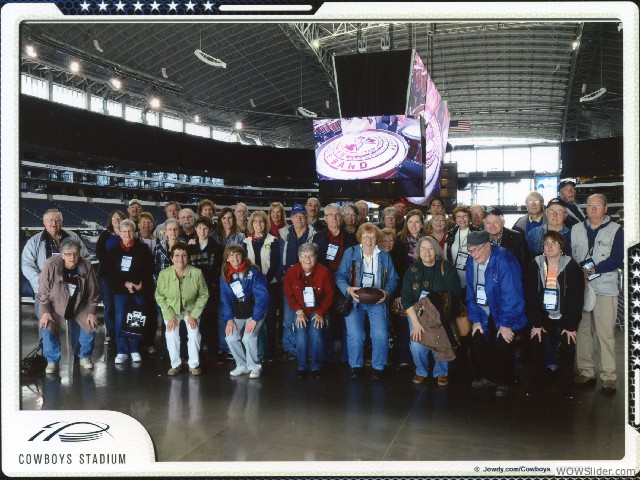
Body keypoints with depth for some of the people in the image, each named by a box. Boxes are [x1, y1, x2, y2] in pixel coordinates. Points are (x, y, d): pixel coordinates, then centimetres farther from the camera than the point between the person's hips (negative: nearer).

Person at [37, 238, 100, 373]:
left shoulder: (86, 266, -16)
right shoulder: (51, 265, -22)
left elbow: (93, 292, -5)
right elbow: (43, 291, -13)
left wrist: (91, 312, -6)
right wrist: (45, 312, -16)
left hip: (79, 307, 2)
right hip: (55, 306, -1)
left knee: (89, 327, -11)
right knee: (47, 328, -20)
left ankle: (84, 356, 15)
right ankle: (52, 360, 1)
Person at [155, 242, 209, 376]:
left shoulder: (197, 273, -25)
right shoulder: (164, 274, -23)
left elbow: (204, 295, -12)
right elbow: (159, 296, -9)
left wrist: (194, 315, -16)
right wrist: (170, 316, -15)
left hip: (191, 309, 0)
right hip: (171, 309, 1)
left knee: (194, 334, -14)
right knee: (171, 335, -12)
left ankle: (194, 365, 5)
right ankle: (175, 365, 8)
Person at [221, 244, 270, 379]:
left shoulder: (253, 271, -14)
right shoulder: (224, 275, 1)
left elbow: (262, 295, -18)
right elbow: (225, 298, 4)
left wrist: (254, 319, -21)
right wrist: (229, 319, -8)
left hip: (255, 312, -5)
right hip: (237, 314, 5)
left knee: (248, 337, -23)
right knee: (231, 337, -13)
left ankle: (255, 366, 1)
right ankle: (242, 365, 9)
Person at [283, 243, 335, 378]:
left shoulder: (324, 272, -13)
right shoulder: (292, 272, -10)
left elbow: (329, 295, -4)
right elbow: (289, 294, 1)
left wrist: (320, 313, -10)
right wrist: (298, 311, -8)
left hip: (318, 310, -1)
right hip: (300, 310, 1)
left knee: (316, 334, -22)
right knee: (301, 336, -18)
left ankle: (316, 367, -3)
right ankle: (302, 367, 2)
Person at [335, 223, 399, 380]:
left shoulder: (384, 256, 11)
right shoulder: (350, 253, 4)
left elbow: (393, 279, 9)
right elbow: (340, 276, -1)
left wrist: (386, 292, -10)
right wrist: (348, 289, -18)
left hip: (377, 301, 1)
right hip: (355, 299, -1)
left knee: (380, 335, -17)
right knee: (355, 335, -17)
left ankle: (379, 367, 3)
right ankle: (356, 366, 5)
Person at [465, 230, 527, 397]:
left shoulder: (504, 260, -24)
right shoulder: (471, 262, -3)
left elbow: (511, 295, -24)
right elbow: (471, 293, 4)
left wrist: (505, 324, -22)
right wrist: (475, 319, -1)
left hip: (503, 313, -6)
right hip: (485, 314, 6)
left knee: (502, 344, -15)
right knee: (477, 339, -3)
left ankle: (503, 382, 8)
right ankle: (488, 377, 18)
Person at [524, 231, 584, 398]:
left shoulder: (572, 267, -7)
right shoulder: (535, 266, -3)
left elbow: (577, 298, -8)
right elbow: (529, 296, -5)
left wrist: (571, 326, -12)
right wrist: (536, 323, -10)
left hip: (564, 318, -1)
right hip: (542, 317, 1)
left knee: (567, 350, -11)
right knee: (535, 346, -13)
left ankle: (565, 390, 4)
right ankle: (535, 388, -1)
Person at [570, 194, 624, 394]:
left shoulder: (616, 230, 2)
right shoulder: (576, 229, 13)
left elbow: (616, 259, -6)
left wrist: (593, 270, -14)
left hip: (605, 289, -3)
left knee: (605, 334, -4)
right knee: (582, 331, 6)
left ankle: (609, 376, 4)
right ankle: (586, 372, 16)